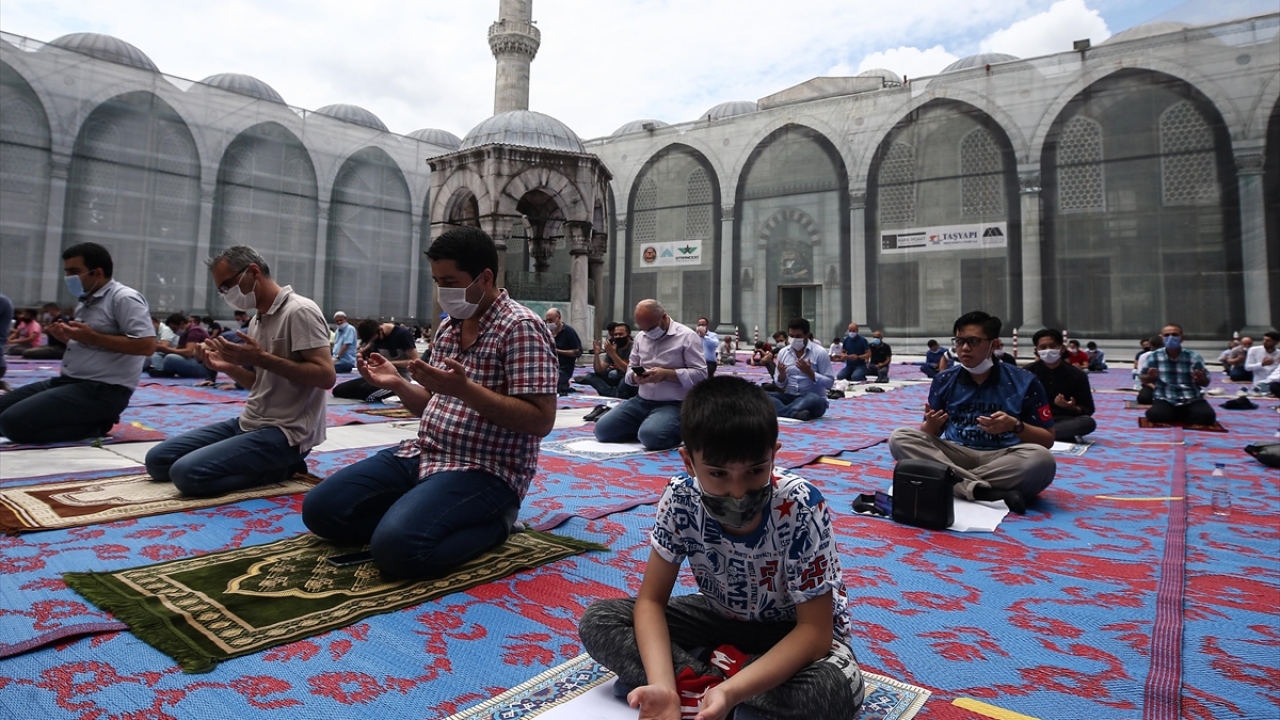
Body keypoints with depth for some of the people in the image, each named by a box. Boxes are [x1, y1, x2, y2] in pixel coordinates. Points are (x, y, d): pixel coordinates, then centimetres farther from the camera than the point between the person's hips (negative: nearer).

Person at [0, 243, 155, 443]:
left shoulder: (124, 298, -12)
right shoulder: (85, 302, 17)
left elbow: (147, 345, -24)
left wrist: (92, 337, -21)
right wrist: (67, 337, 7)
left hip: (103, 390, -10)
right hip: (70, 381, 10)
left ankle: (95, 425, -5)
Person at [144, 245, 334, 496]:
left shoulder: (300, 311, -14)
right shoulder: (258, 320, 15)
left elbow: (326, 376, -22)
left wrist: (262, 358, -22)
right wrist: (228, 367, 3)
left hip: (285, 432, -10)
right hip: (250, 423, 10)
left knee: (187, 472, -22)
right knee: (157, 459, 9)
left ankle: (278, 468, -3)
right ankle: (267, 462, 6)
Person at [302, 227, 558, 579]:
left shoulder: (521, 328, -14)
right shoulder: (447, 327, 13)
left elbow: (541, 421, -20)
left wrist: (464, 388, -27)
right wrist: (397, 384, 2)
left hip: (485, 471, -9)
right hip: (424, 454, 9)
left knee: (398, 547, -30)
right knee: (319, 508, 1)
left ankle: (490, 524, -3)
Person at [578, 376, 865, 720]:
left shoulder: (801, 508, -31)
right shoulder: (681, 498, -23)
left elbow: (814, 630, -26)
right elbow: (651, 601, -16)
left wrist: (730, 692, -39)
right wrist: (663, 686, -34)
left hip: (795, 631, -2)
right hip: (722, 616, 3)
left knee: (834, 689, -37)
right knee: (598, 621, -13)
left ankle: (699, 679, -17)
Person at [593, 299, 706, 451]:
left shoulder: (687, 336, -7)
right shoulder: (641, 337, 13)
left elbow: (701, 374, -12)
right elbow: (630, 368, 19)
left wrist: (666, 374, -22)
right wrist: (635, 376, -7)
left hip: (672, 404, -6)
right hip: (642, 401, 6)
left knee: (650, 436, -34)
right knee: (602, 429, -8)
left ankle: (676, 431, 1)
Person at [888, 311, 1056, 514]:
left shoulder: (1023, 381, -2)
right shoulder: (944, 380, 4)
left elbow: (1047, 440, 0)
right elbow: (930, 435, 7)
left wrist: (1015, 426, -21)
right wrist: (931, 425, -18)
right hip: (956, 455, 2)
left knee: (1041, 459, -34)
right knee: (900, 438, -23)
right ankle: (980, 490, -32)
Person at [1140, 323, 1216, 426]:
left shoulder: (1194, 357, 4)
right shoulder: (1153, 357, 3)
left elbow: (1205, 383, 8)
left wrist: (1200, 379, -17)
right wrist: (1150, 377, -15)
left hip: (1192, 400, 1)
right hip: (1165, 400, -1)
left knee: (1207, 416, -27)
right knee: (1155, 415, -32)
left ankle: (1178, 415, 5)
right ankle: (1177, 415, 4)